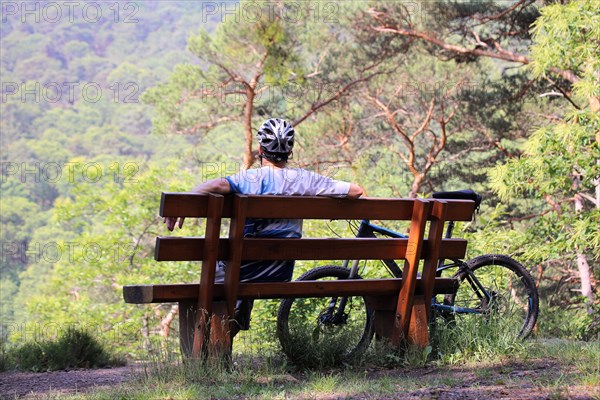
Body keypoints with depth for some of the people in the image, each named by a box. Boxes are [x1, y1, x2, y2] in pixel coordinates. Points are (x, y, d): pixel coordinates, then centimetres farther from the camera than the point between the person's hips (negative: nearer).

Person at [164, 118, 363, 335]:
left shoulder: (250, 178, -14)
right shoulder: (304, 179, -5)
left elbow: (216, 185, -34)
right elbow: (355, 190, -3)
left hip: (244, 270, -4)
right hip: (281, 276, 4)